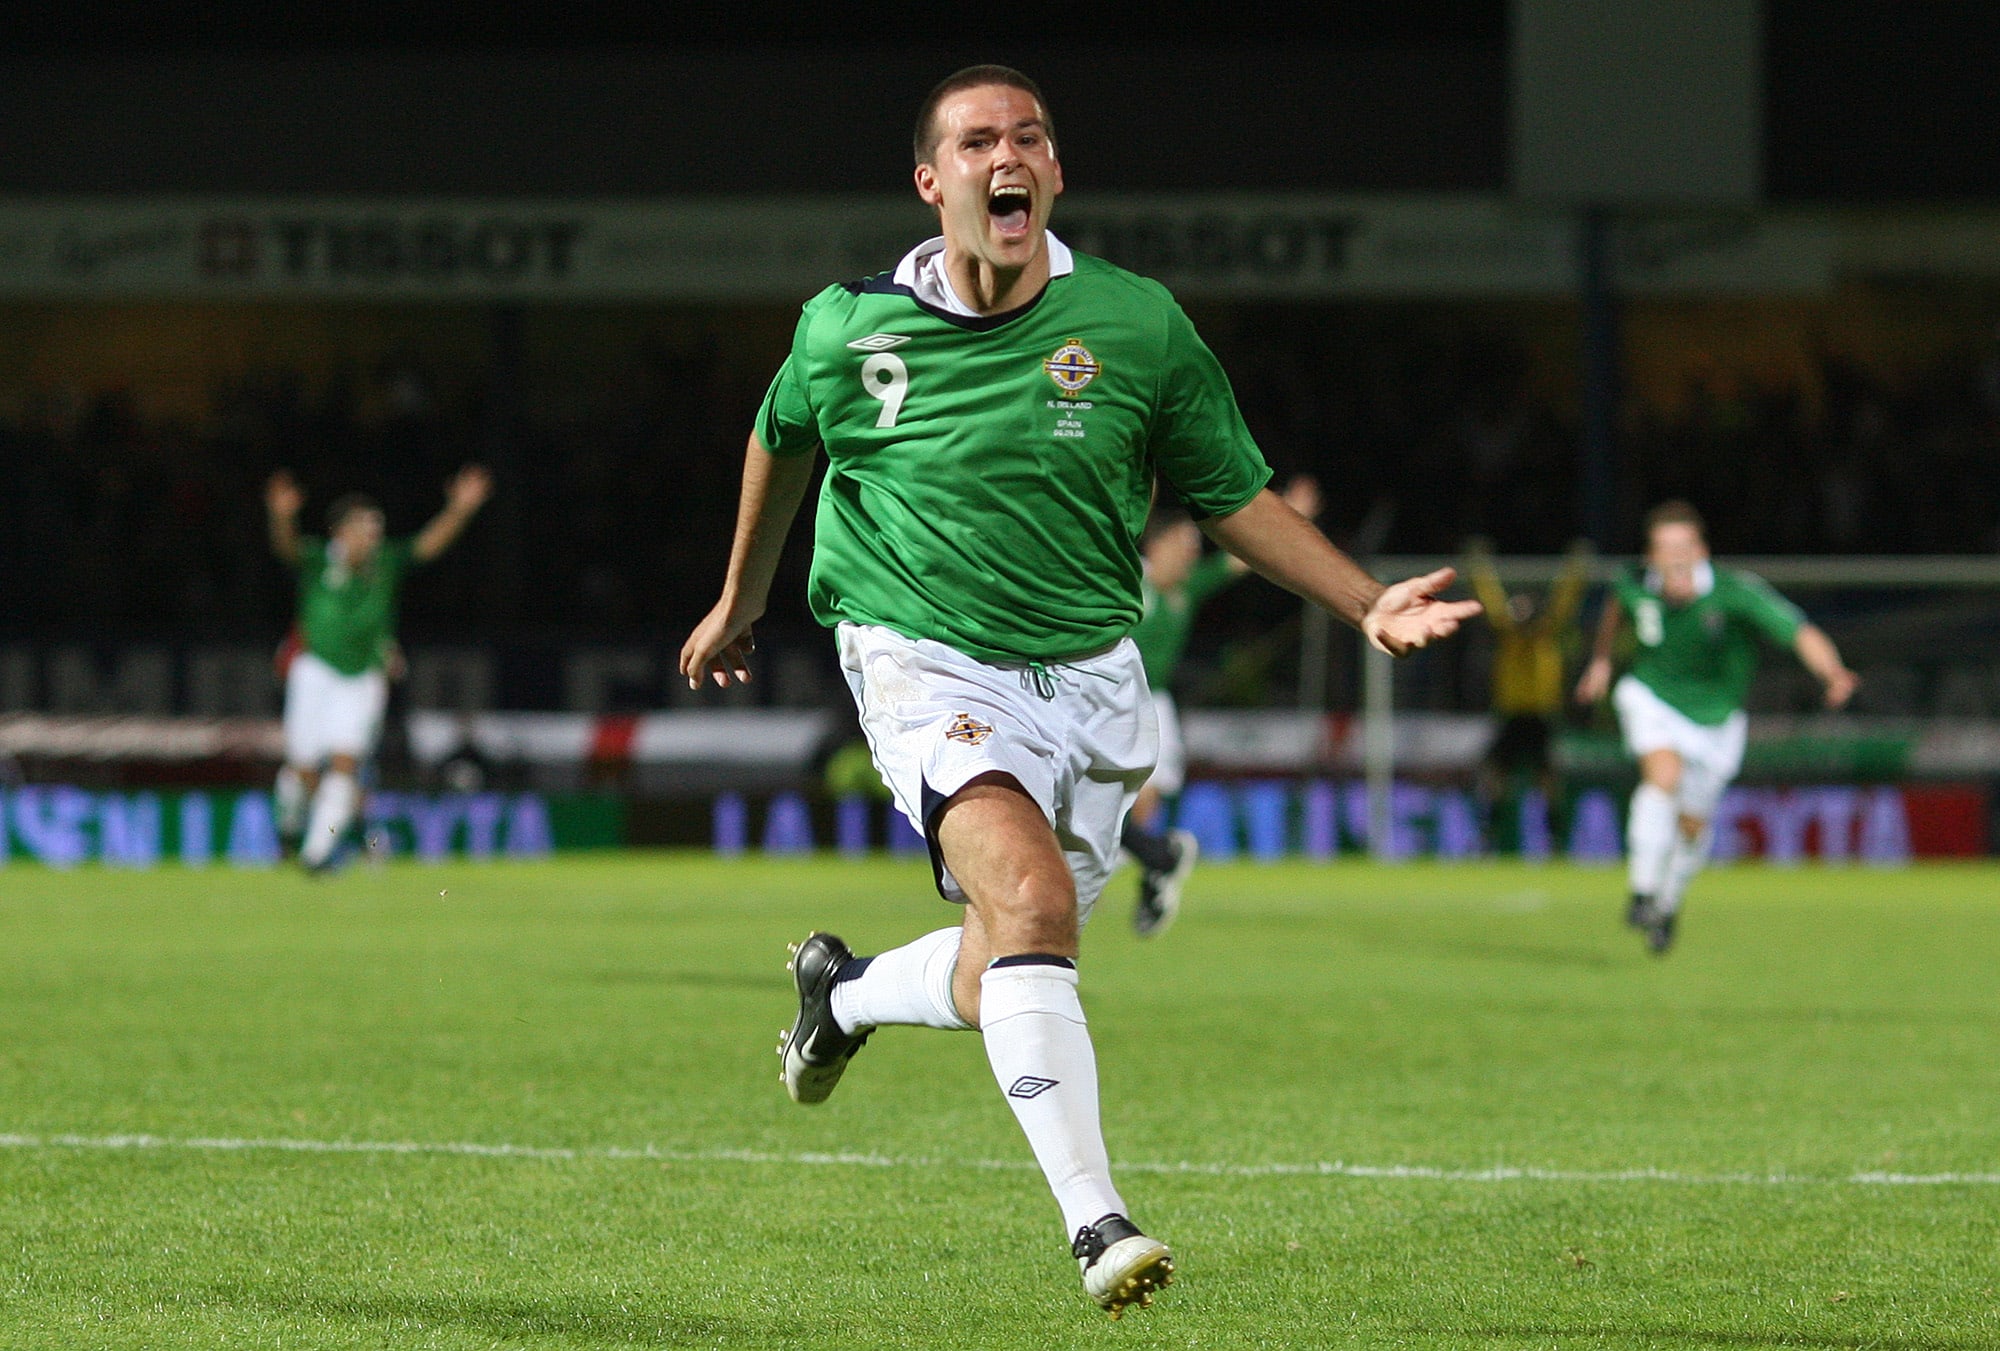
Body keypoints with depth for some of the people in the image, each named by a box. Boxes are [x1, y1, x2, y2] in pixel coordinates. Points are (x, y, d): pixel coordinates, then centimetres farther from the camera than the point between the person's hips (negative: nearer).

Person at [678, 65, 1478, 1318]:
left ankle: (846, 990, 44)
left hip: (1087, 680, 3)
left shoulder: (1137, 324, -4)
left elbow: (1235, 496, 7)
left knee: (1000, 983, 8)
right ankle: (1095, 1219, -32)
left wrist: (1369, 602, -4)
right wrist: (741, 601, 30)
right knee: (1030, 898, -28)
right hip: (930, 663, -3)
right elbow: (782, 439, 19)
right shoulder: (848, 332, -4)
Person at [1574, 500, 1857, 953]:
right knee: (1664, 774, -28)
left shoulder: (1737, 593, -31)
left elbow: (1801, 634, -40)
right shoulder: (1637, 584, -19)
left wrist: (1833, 674, -57)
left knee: (1692, 824, 10)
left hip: (1714, 717, 0)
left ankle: (1668, 903, 38)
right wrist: (1601, 659, 11)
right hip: (1650, 698, 0)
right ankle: (1643, 891, -21)